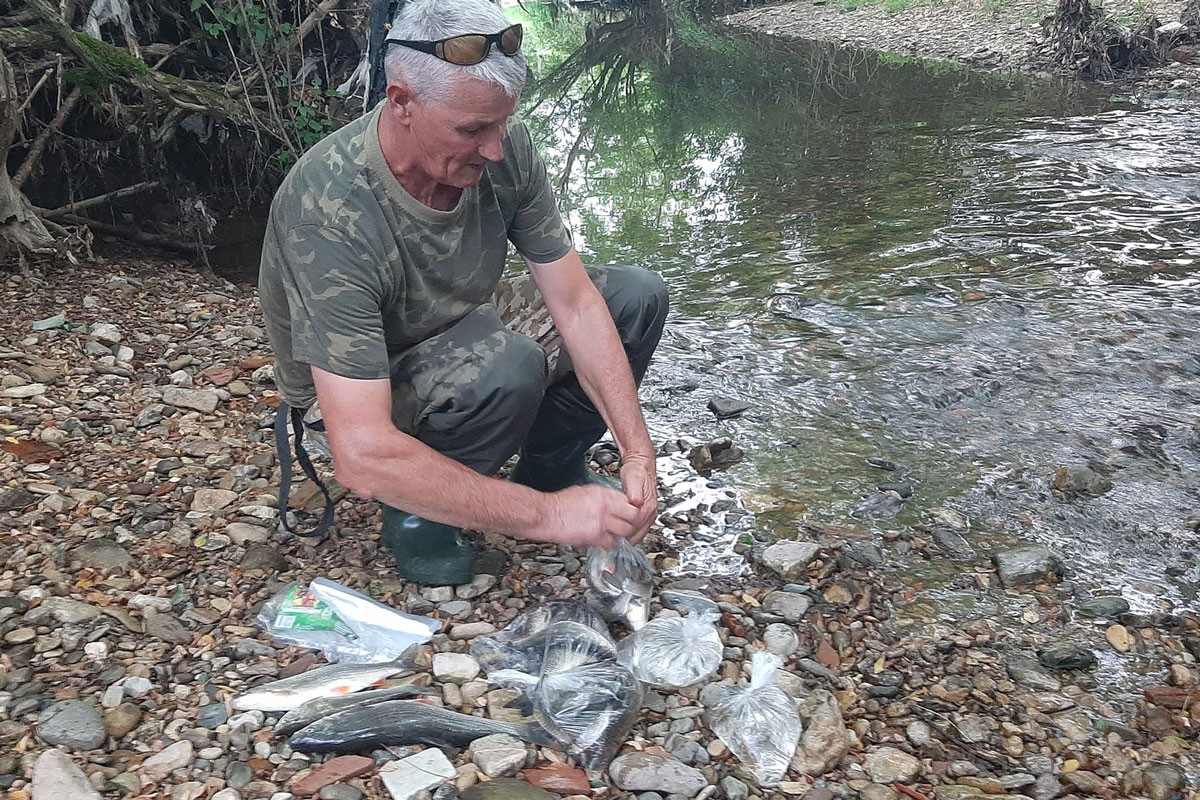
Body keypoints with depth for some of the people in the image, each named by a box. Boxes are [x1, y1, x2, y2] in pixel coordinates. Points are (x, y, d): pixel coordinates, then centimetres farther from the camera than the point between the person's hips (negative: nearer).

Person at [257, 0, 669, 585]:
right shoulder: (329, 213, -37)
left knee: (636, 296, -7)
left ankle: (550, 465, 11)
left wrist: (637, 452, -21)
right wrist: (546, 516, -40)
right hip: (361, 396, -6)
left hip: (462, 334, 6)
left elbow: (574, 303, -13)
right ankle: (417, 517, -7)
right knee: (505, 366, -36)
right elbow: (362, 457, -41)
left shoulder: (503, 148, -19)